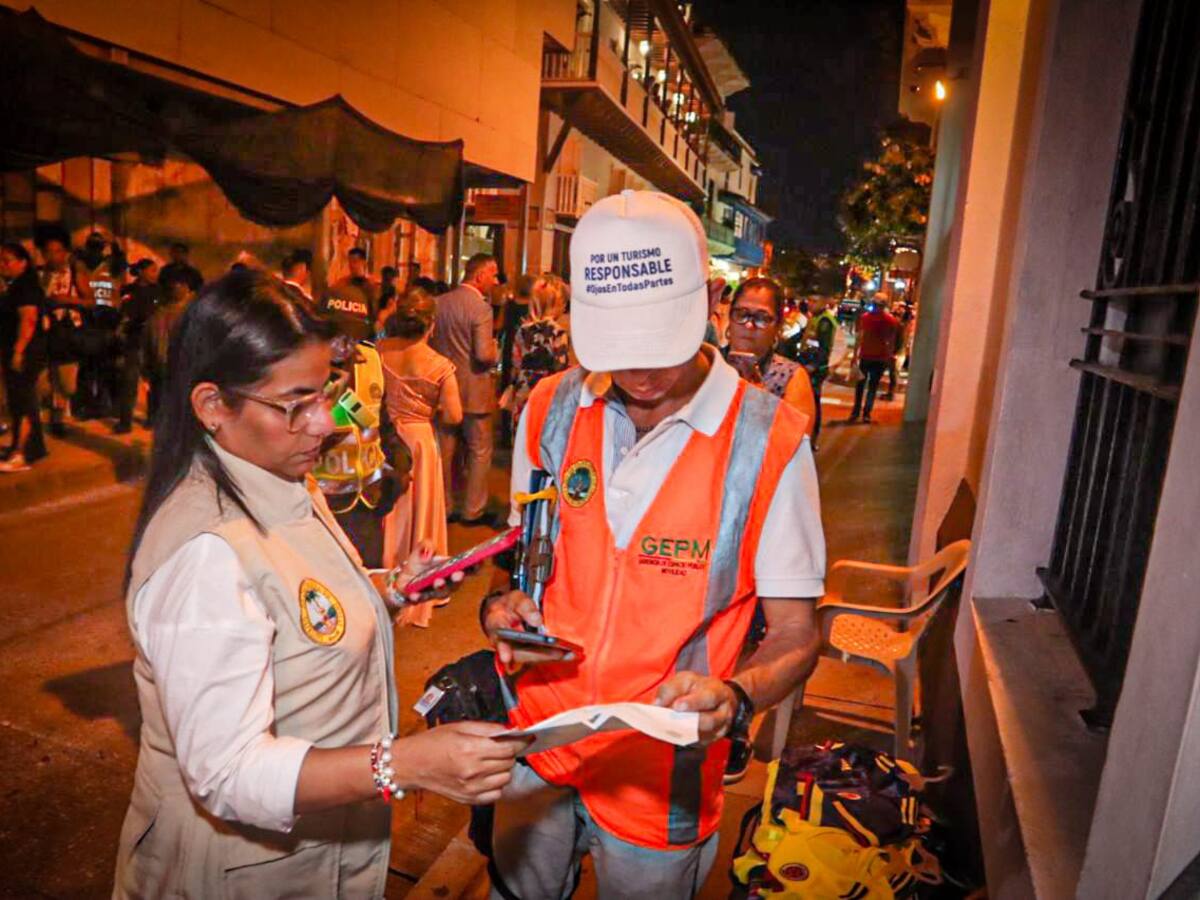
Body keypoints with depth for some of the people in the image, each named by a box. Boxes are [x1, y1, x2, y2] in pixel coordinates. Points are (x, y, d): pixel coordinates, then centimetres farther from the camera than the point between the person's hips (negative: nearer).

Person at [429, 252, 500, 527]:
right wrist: (497, 352, -3)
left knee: (445, 451, 15)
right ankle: (473, 511, 14)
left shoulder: (439, 303, 2)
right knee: (479, 452, 8)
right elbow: (484, 355, -23)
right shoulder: (481, 307, -17)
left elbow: (429, 343, 7)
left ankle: (443, 507, 23)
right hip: (474, 391, -6)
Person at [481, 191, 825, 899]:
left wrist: (734, 696, -30)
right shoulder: (551, 408, -6)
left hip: (663, 775, -3)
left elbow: (796, 634, -11)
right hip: (537, 748, 4)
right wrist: (501, 604, -13)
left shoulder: (768, 440, -18)